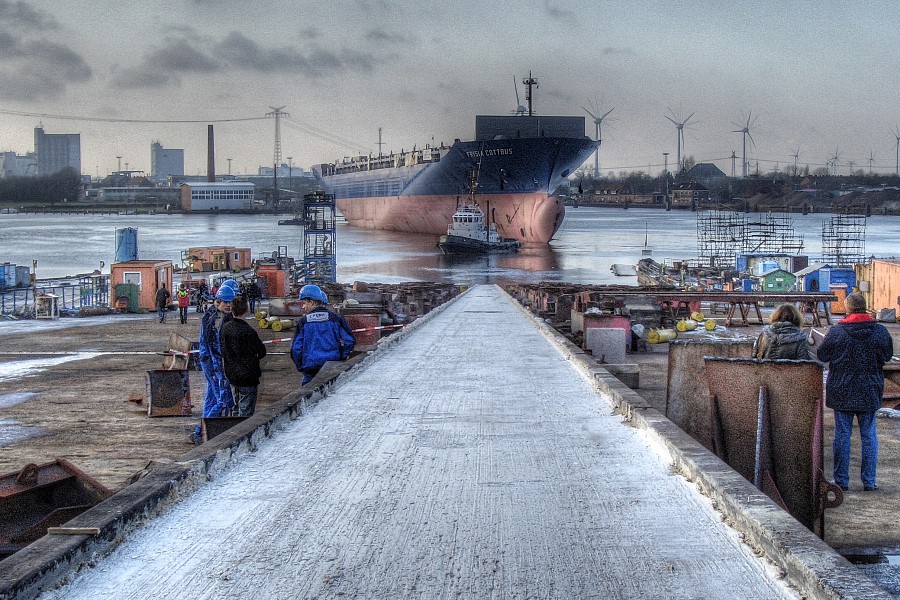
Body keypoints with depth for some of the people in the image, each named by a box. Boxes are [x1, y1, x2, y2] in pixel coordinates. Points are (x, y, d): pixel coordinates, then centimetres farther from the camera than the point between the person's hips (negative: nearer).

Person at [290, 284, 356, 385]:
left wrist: (300, 367, 11)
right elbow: (350, 340, -1)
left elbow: (295, 348, -2)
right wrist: (341, 359, 10)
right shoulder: (336, 318, 1)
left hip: (310, 370, -2)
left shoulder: (303, 321, -2)